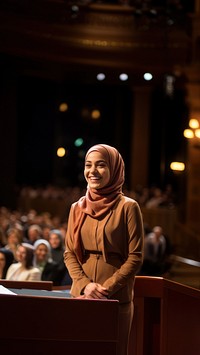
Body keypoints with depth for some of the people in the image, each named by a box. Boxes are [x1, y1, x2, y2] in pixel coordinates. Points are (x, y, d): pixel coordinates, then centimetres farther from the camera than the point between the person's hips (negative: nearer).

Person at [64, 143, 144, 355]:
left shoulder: (127, 207, -4)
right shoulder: (78, 208, 8)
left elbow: (135, 257, -7)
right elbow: (69, 254, 8)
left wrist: (107, 288, -14)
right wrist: (85, 284, -8)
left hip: (117, 299, -4)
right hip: (81, 296, 4)